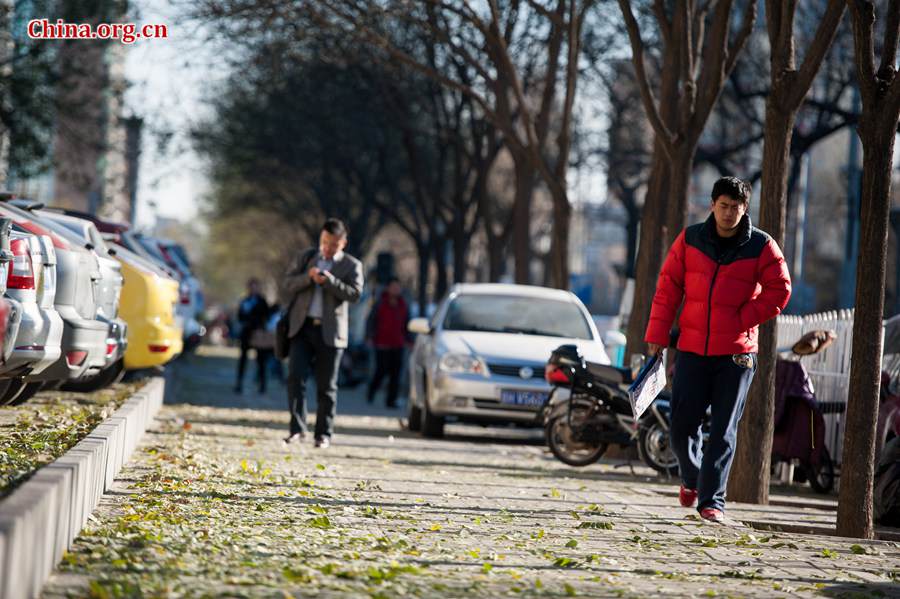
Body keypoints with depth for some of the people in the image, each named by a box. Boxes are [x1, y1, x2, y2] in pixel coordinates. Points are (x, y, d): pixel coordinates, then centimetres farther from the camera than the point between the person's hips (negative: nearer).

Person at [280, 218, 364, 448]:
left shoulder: (352, 265, 5)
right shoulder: (305, 257, 12)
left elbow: (355, 294, -9)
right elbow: (287, 285, 5)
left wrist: (329, 280, -18)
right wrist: (307, 277, -12)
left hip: (330, 332, -2)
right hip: (302, 326, 2)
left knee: (326, 385, 3)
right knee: (295, 377, -10)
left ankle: (324, 434, 10)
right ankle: (297, 428, -7)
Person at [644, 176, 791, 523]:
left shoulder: (761, 247, -2)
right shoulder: (690, 240, 3)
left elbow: (779, 290, -1)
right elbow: (668, 286, 6)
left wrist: (741, 319, -7)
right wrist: (657, 334, 2)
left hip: (736, 353, -2)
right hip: (693, 349, 2)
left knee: (724, 430, -3)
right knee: (682, 426, 2)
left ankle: (712, 499, 0)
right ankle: (691, 478, 31)